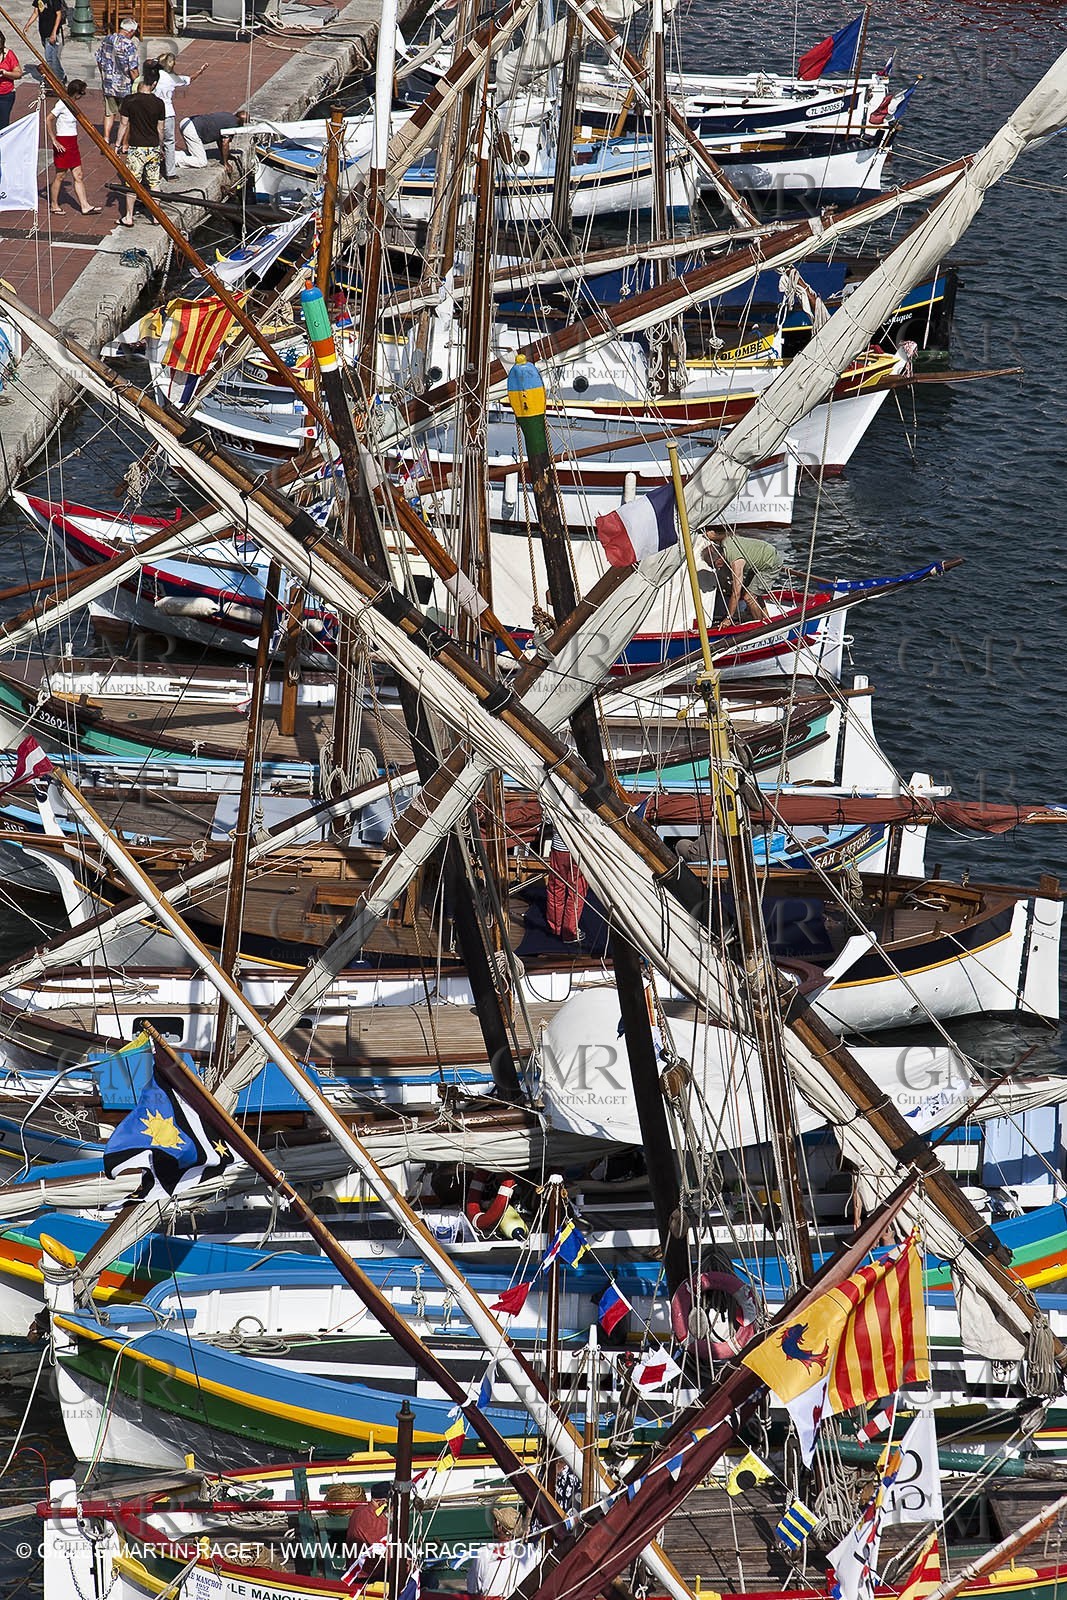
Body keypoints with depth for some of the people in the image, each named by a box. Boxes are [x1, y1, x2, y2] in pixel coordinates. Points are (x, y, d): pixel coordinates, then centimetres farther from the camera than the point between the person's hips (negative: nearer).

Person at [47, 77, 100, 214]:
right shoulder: (62, 104, -16)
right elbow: (48, 119, -20)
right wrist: (54, 141, -19)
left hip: (73, 144, 8)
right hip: (63, 144, -8)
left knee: (78, 176, 6)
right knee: (60, 175, 2)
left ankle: (85, 206, 6)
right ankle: (54, 206, 13)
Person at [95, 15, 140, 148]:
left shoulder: (106, 40, 0)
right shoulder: (130, 45, -20)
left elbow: (99, 61, 9)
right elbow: (133, 69, -20)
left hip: (108, 84, 5)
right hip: (125, 87, -5)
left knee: (109, 113, 16)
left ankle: (106, 140, 8)